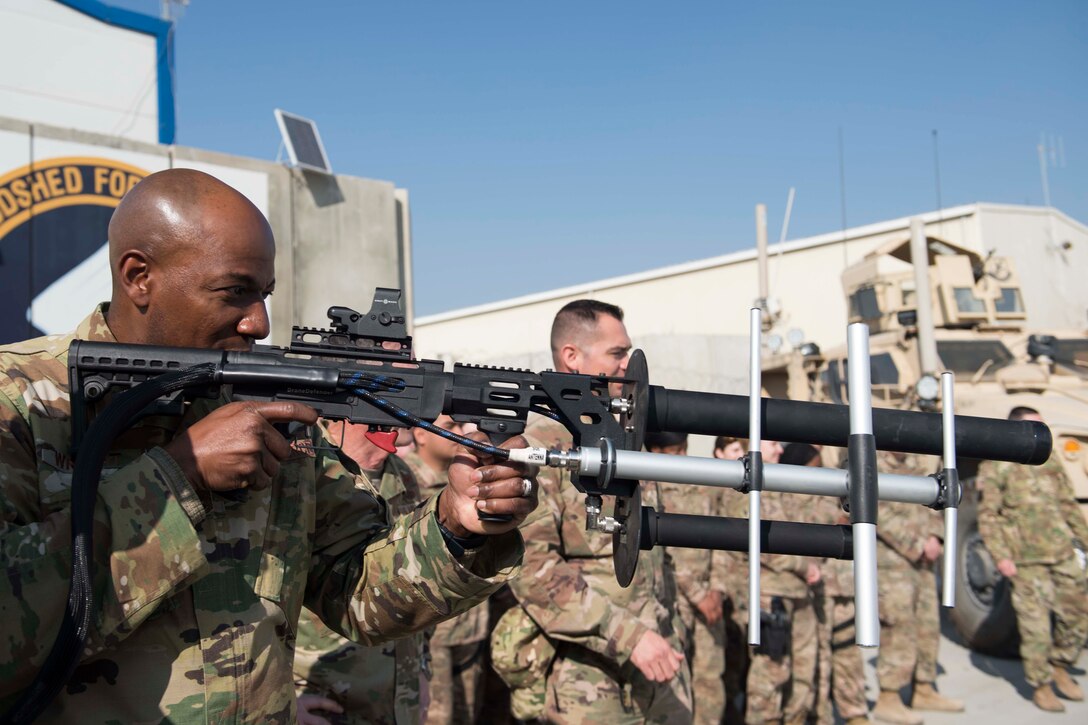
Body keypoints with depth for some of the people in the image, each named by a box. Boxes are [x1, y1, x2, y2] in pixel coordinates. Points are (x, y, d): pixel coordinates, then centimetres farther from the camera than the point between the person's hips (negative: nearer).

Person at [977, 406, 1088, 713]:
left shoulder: (1049, 458, 12)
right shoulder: (994, 466, -7)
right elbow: (988, 515, -9)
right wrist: (1001, 556, -15)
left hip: (1063, 553, 6)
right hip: (1025, 560, -6)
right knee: (1035, 625, 0)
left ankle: (1059, 667, 33)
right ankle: (1041, 686, 15)